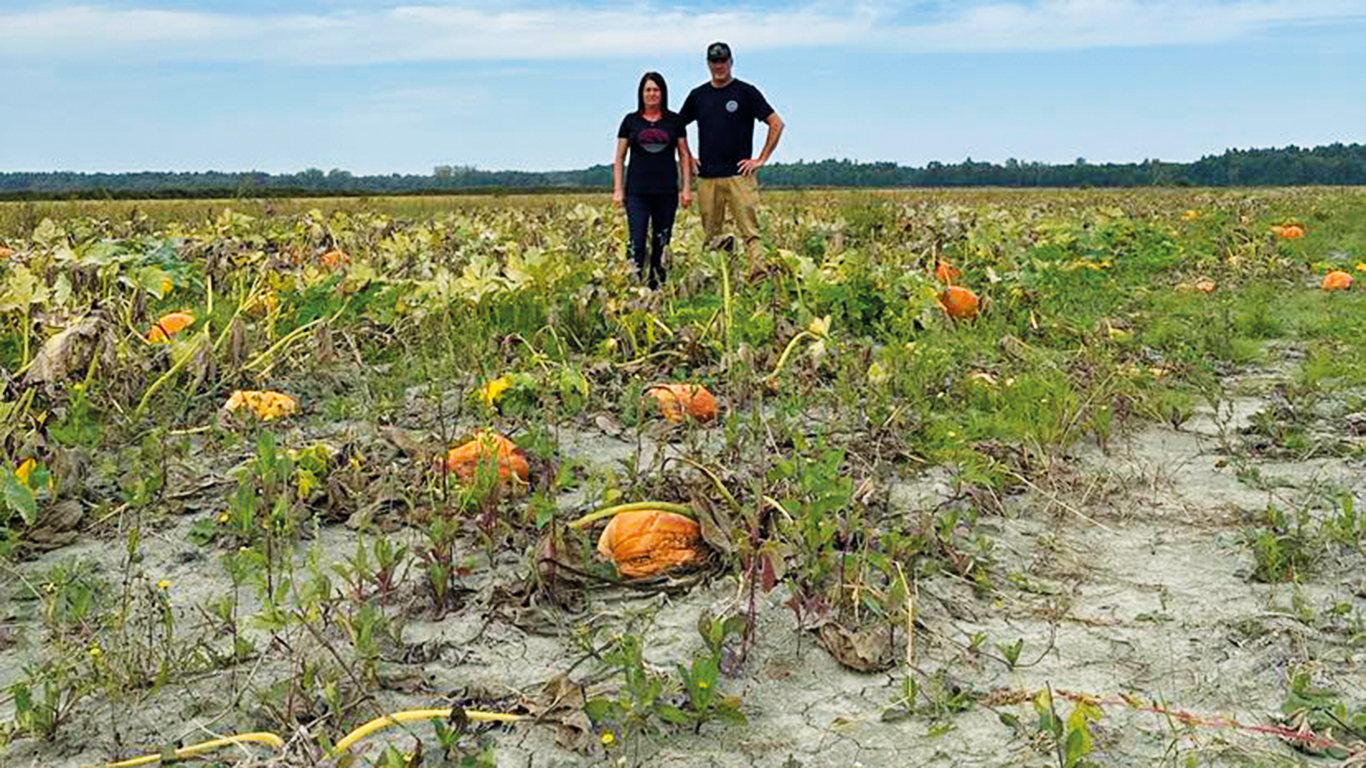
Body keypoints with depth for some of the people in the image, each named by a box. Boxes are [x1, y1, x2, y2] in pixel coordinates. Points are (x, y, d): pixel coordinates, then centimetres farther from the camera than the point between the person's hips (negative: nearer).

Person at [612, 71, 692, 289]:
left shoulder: (674, 121, 8)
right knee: (637, 242, -9)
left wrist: (686, 188, 3)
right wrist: (617, 190, 1)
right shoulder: (631, 121, 7)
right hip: (637, 192, -1)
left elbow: (684, 156, 11)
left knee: (662, 244, 5)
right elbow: (619, 158, 8)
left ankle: (658, 286, 13)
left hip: (666, 192, 1)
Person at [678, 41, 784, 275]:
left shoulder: (746, 92, 2)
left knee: (750, 232, -10)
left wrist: (761, 159, -4)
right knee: (711, 235, 6)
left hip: (739, 175, -4)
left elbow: (777, 124, 1)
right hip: (707, 177, 4)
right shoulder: (698, 95, 13)